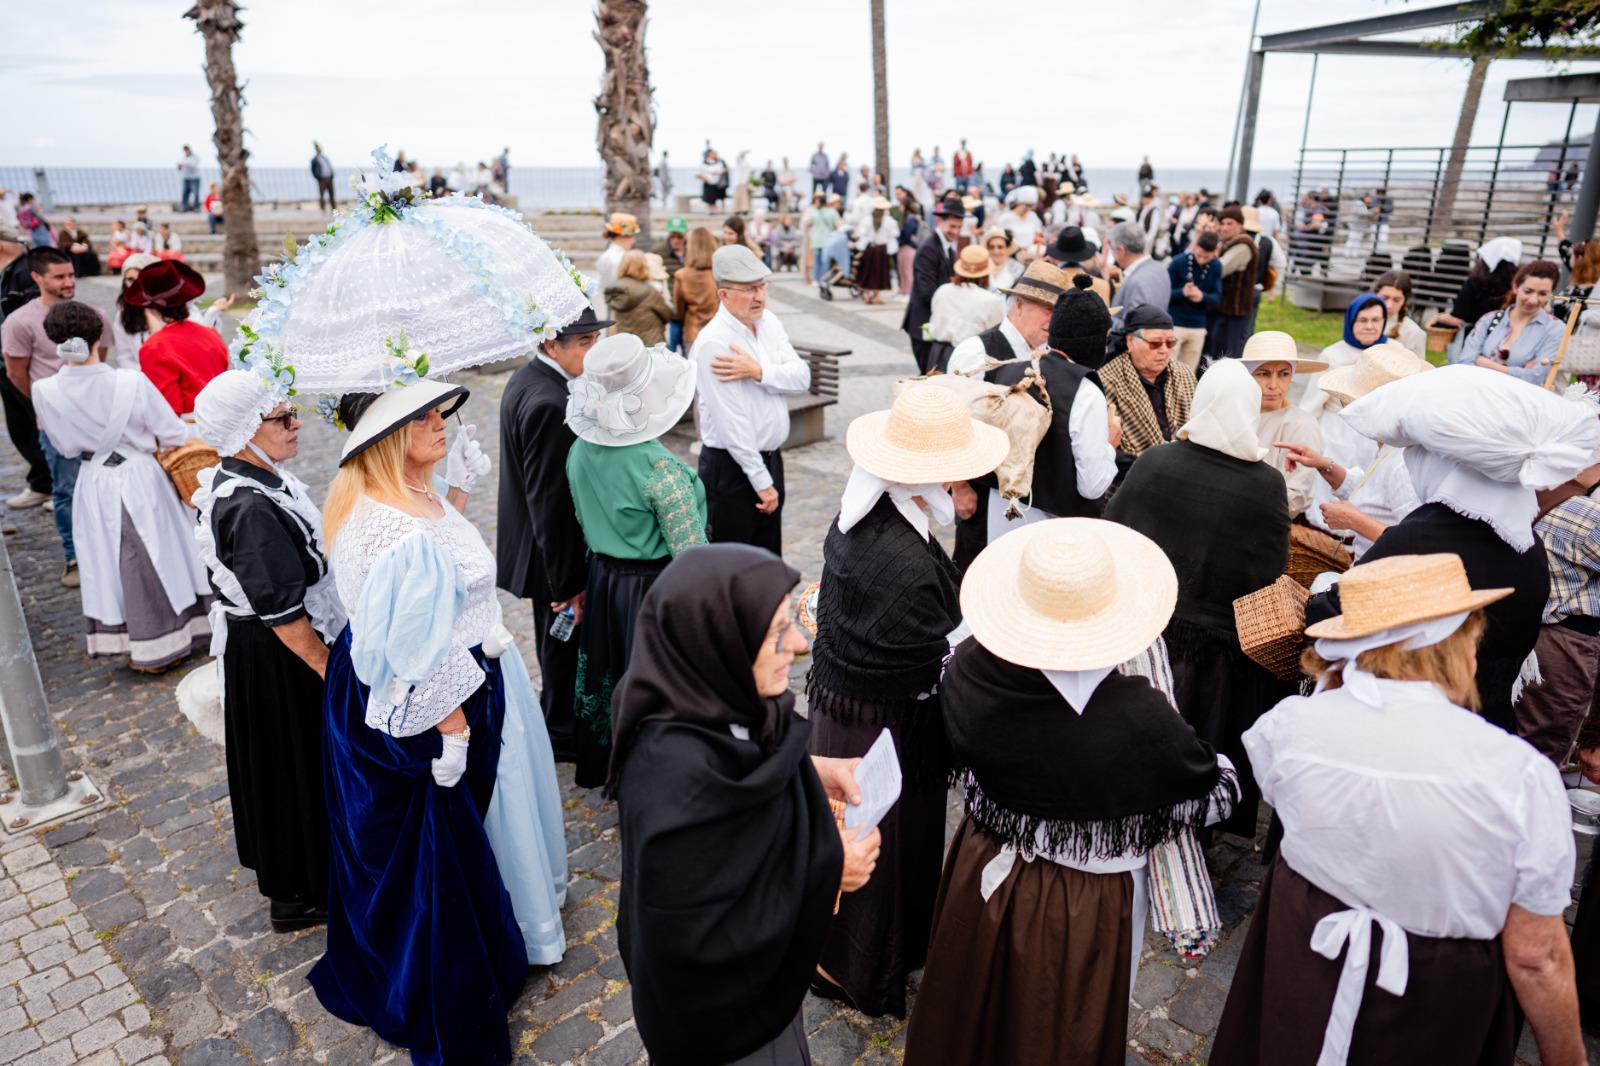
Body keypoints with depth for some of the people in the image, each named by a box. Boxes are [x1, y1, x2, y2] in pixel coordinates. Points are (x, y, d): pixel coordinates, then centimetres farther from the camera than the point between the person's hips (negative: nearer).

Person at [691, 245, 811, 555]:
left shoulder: (769, 322, 4)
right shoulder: (714, 342, -20)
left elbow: (802, 376, -6)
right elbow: (732, 424, -21)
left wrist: (758, 371, -24)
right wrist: (762, 482, -18)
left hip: (770, 458, 7)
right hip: (732, 467, -7)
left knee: (770, 559, 18)